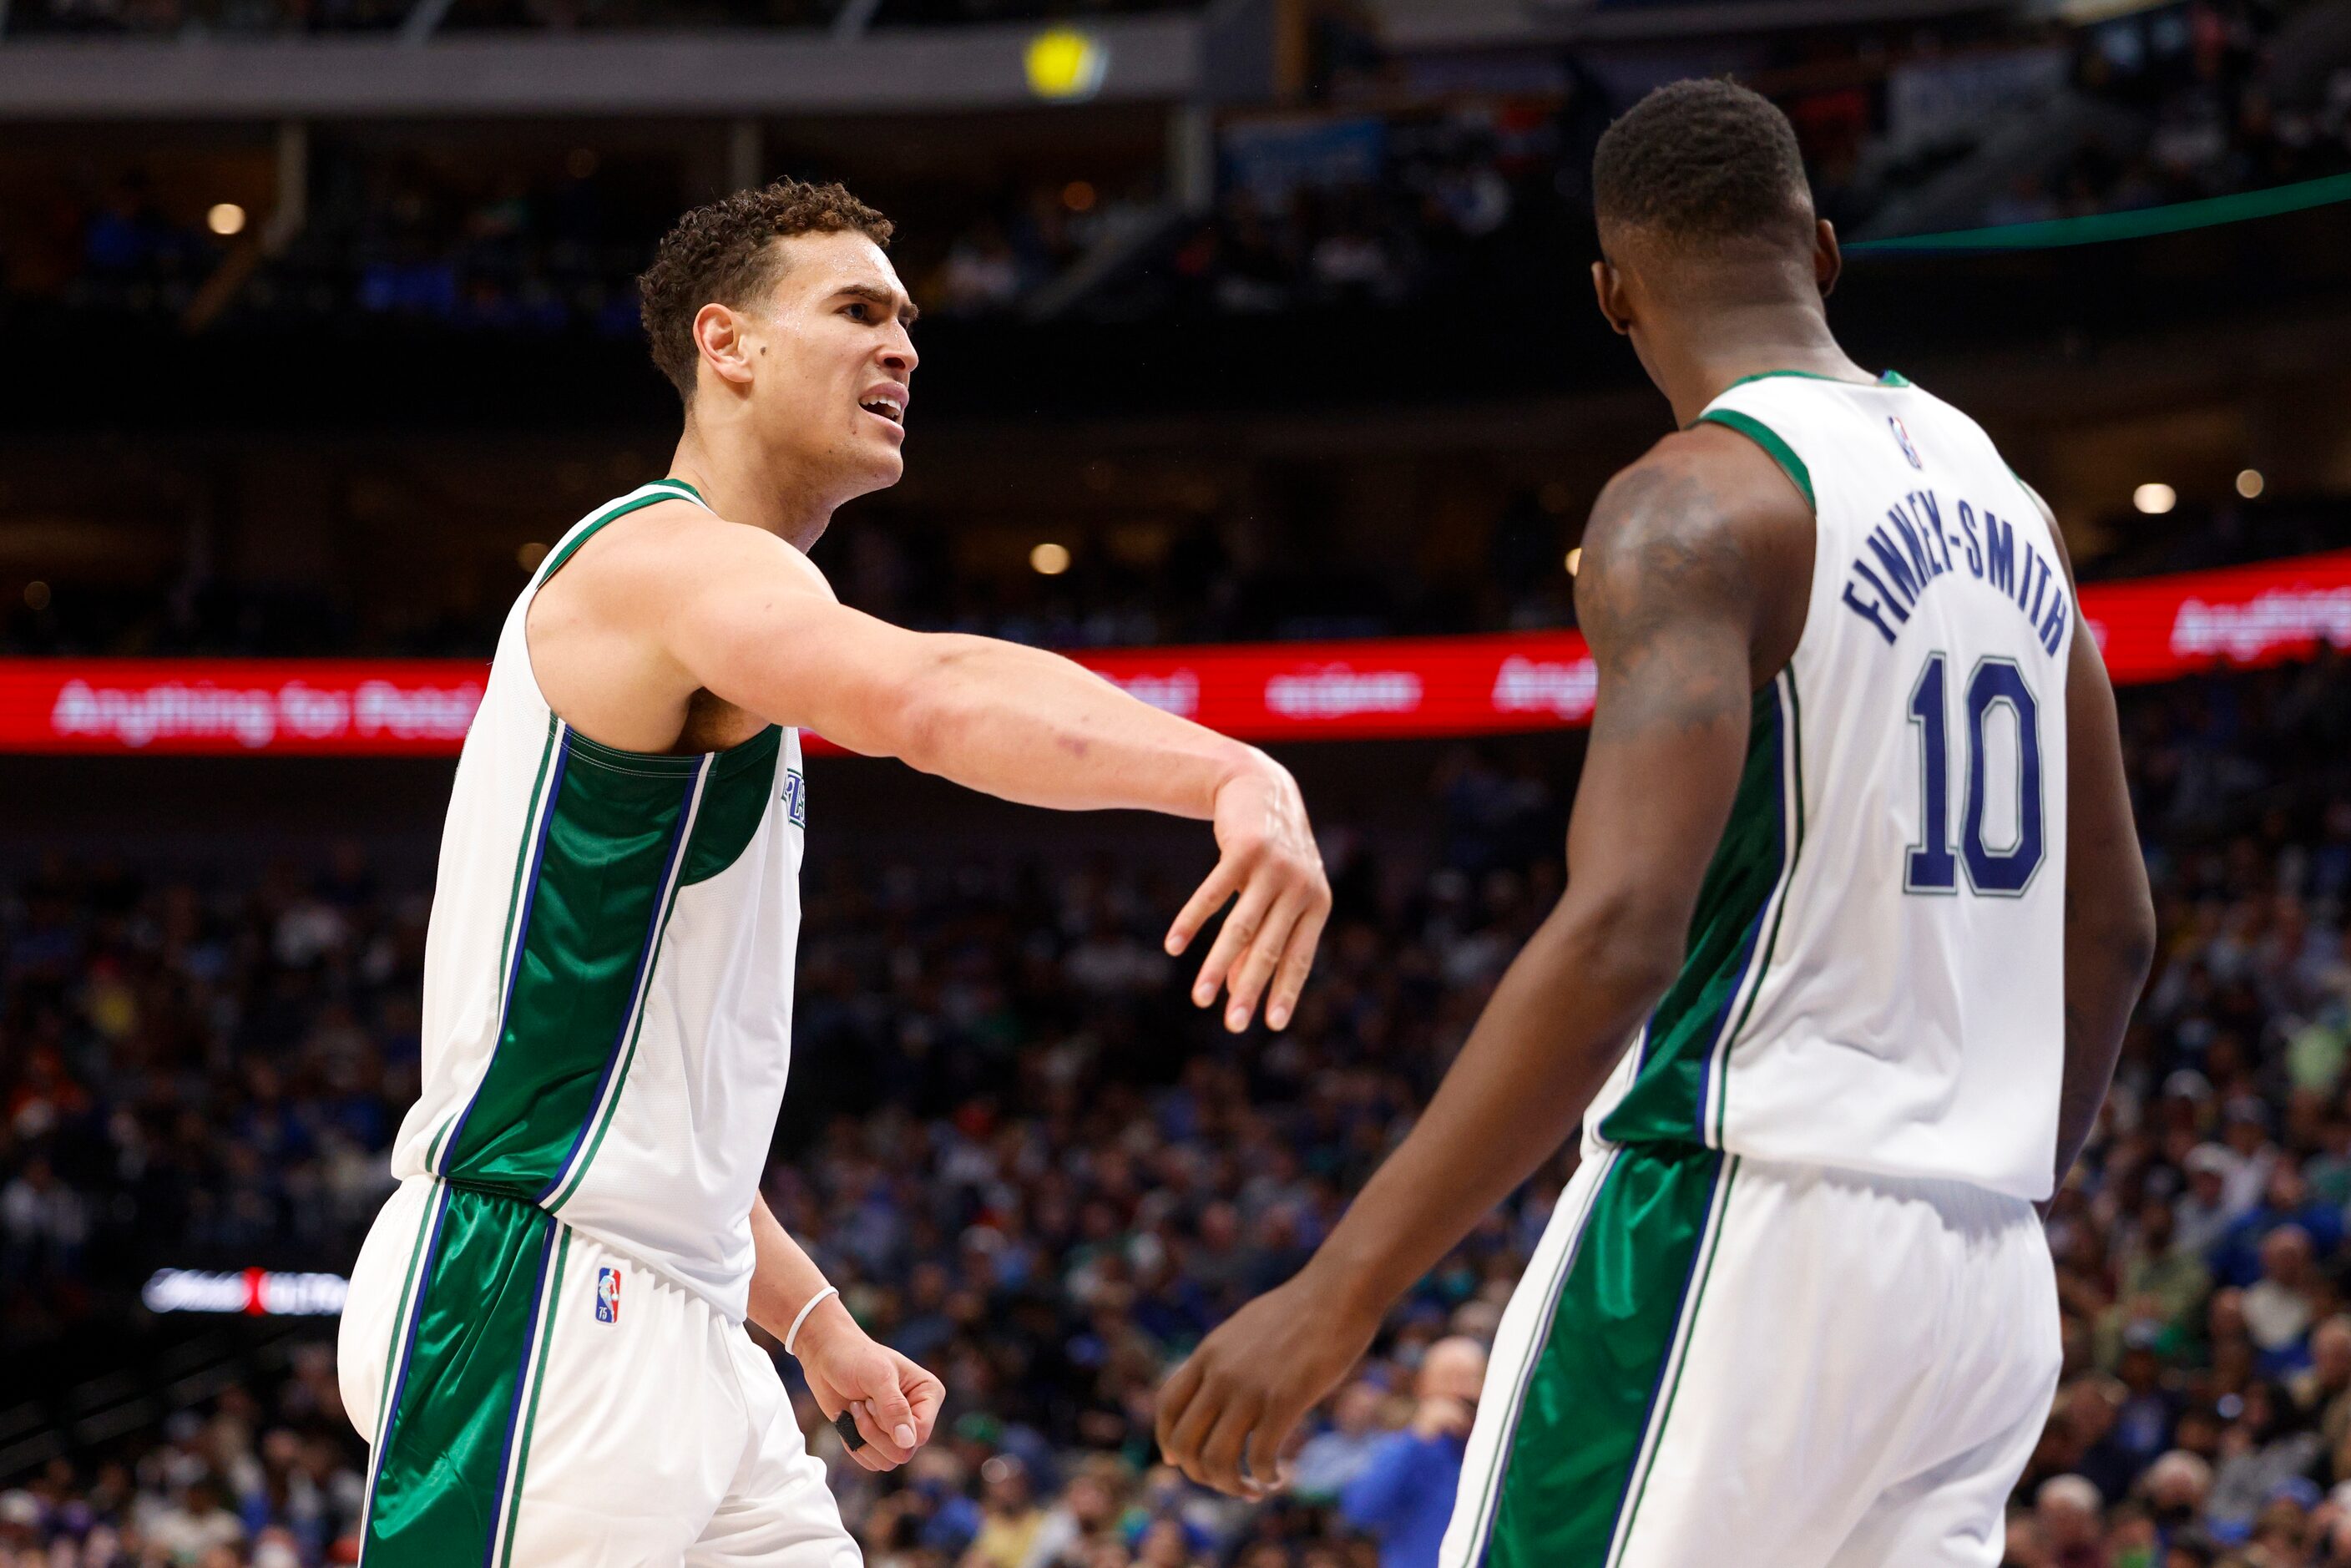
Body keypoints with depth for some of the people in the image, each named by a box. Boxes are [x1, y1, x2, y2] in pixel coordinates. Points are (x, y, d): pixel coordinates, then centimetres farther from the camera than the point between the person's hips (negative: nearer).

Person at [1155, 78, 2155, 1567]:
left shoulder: (1696, 505, -11)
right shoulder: (2004, 503, 13)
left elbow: (1621, 933, -23)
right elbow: (2115, 935, 19)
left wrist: (1339, 1293, -24)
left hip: (1735, 1220, -8)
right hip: (1979, 1270, 8)